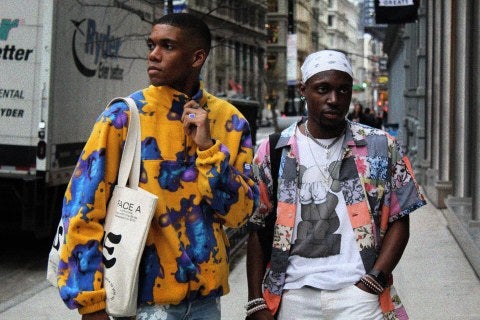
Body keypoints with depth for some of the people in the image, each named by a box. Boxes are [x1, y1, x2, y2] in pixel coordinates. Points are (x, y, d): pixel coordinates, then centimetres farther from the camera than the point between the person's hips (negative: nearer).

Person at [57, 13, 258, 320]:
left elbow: (240, 213, -3)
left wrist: (208, 147, -16)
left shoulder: (230, 121, 0)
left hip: (206, 295, 3)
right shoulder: (125, 116, -9)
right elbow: (83, 211, -9)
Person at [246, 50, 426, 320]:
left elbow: (398, 221, 4)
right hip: (292, 295, 1)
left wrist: (373, 282, -9)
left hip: (358, 293, 0)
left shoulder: (381, 147, 5)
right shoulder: (273, 152, 5)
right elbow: (257, 231, 6)